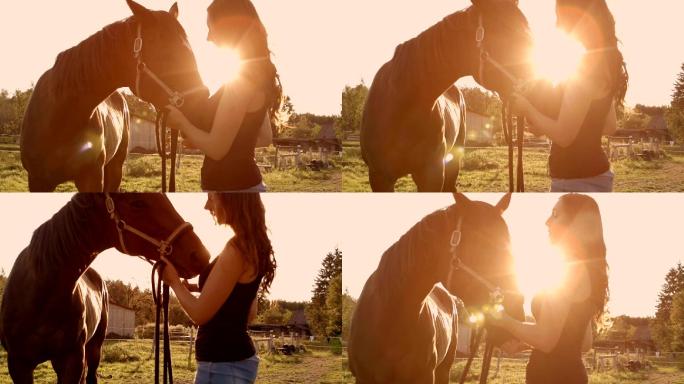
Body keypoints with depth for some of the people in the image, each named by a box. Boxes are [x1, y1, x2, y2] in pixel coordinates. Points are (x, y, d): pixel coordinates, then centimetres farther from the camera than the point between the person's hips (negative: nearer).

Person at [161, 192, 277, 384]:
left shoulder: (237, 249, -18)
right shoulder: (252, 246, 12)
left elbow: (200, 313, -16)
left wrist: (174, 281, 2)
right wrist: (200, 288, 15)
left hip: (223, 363, -10)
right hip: (234, 357, 10)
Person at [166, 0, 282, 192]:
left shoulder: (240, 80, -18)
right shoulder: (258, 77, 11)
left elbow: (216, 149, -19)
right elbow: (264, 137, 21)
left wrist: (182, 123, -1)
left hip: (231, 188, -10)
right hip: (245, 182, 10)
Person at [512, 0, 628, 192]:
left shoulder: (585, 70, -19)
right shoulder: (603, 66, 11)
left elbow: (563, 135, -21)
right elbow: (610, 126, 20)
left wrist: (528, 110, -4)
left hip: (578, 181, -10)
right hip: (594, 175, 10)